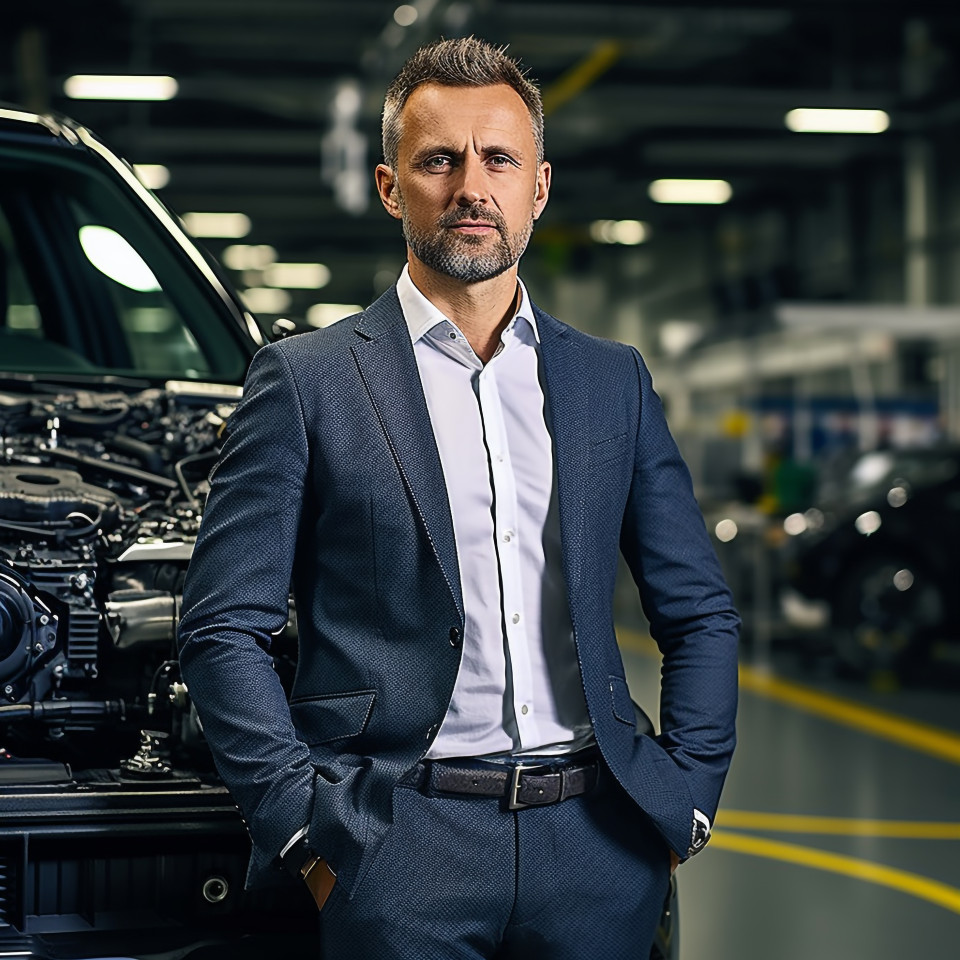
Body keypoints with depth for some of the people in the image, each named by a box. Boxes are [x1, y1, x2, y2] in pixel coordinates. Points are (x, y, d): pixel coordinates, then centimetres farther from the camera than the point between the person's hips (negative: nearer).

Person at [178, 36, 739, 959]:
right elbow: (222, 630, -1)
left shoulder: (615, 380, 12)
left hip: (595, 847, 3)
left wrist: (683, 804, 6)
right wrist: (306, 830, -8)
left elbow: (701, 615, 16)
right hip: (401, 847, -3)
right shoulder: (305, 379, 2)